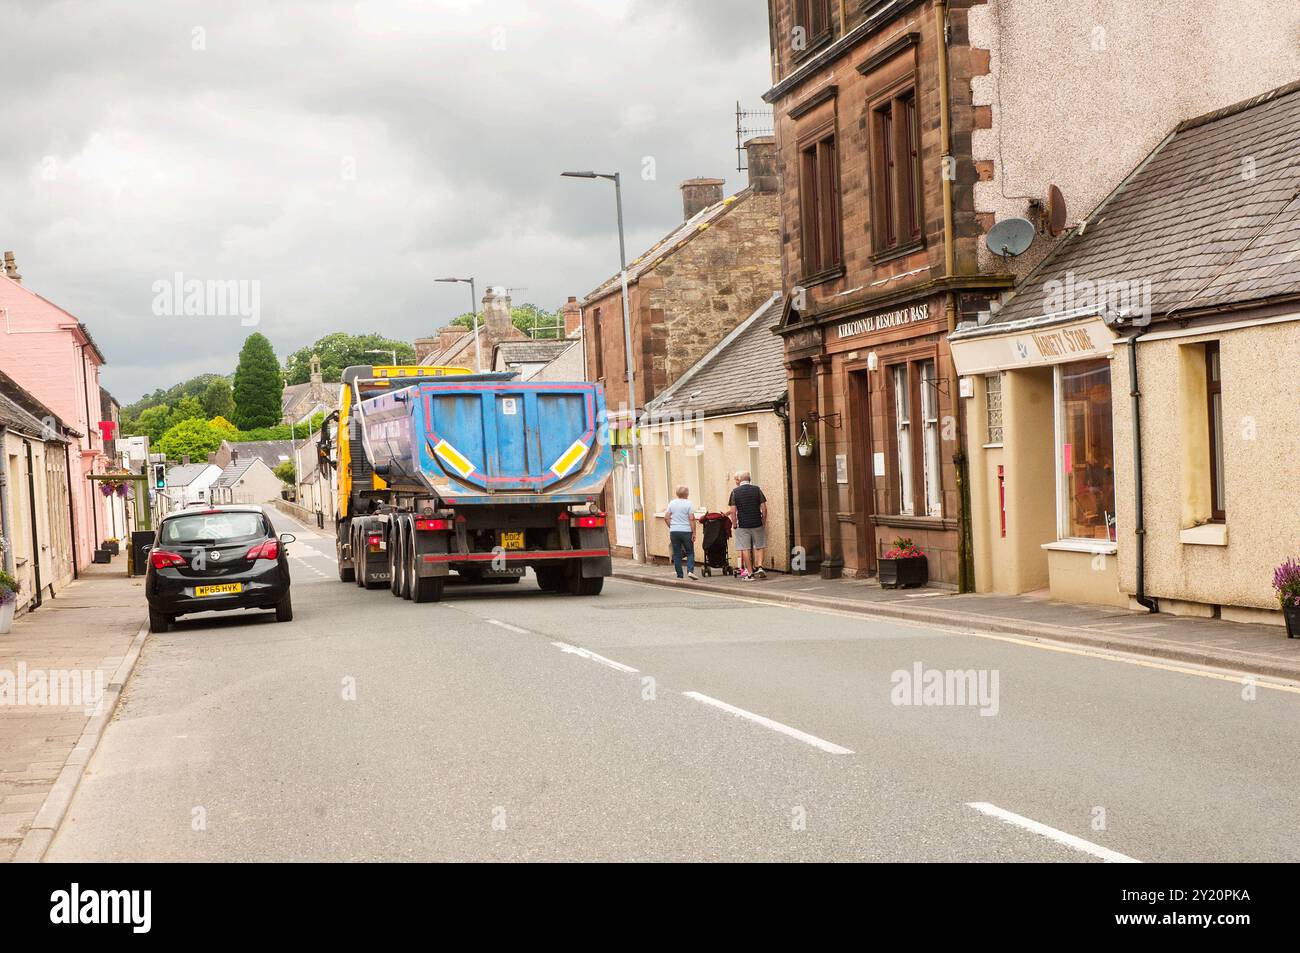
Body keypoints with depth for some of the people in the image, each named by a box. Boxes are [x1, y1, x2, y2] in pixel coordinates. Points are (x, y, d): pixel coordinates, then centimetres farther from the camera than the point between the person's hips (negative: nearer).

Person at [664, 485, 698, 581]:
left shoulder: (672, 503, 6)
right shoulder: (689, 504, -6)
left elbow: (666, 517, 4)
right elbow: (691, 519, -11)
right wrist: (694, 533, -8)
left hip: (674, 532, 3)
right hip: (686, 531, -3)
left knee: (677, 554, 8)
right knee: (690, 553, 6)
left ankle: (679, 575, 7)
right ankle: (690, 571, -13)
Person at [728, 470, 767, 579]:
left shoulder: (735, 492, -3)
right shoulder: (757, 489, 1)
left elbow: (733, 511, -5)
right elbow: (764, 508, -1)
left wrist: (734, 525, 5)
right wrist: (764, 522, 9)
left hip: (742, 524, -1)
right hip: (757, 524, 1)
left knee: (745, 549, 4)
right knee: (760, 547, 14)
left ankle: (750, 573, 4)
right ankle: (759, 566, -3)